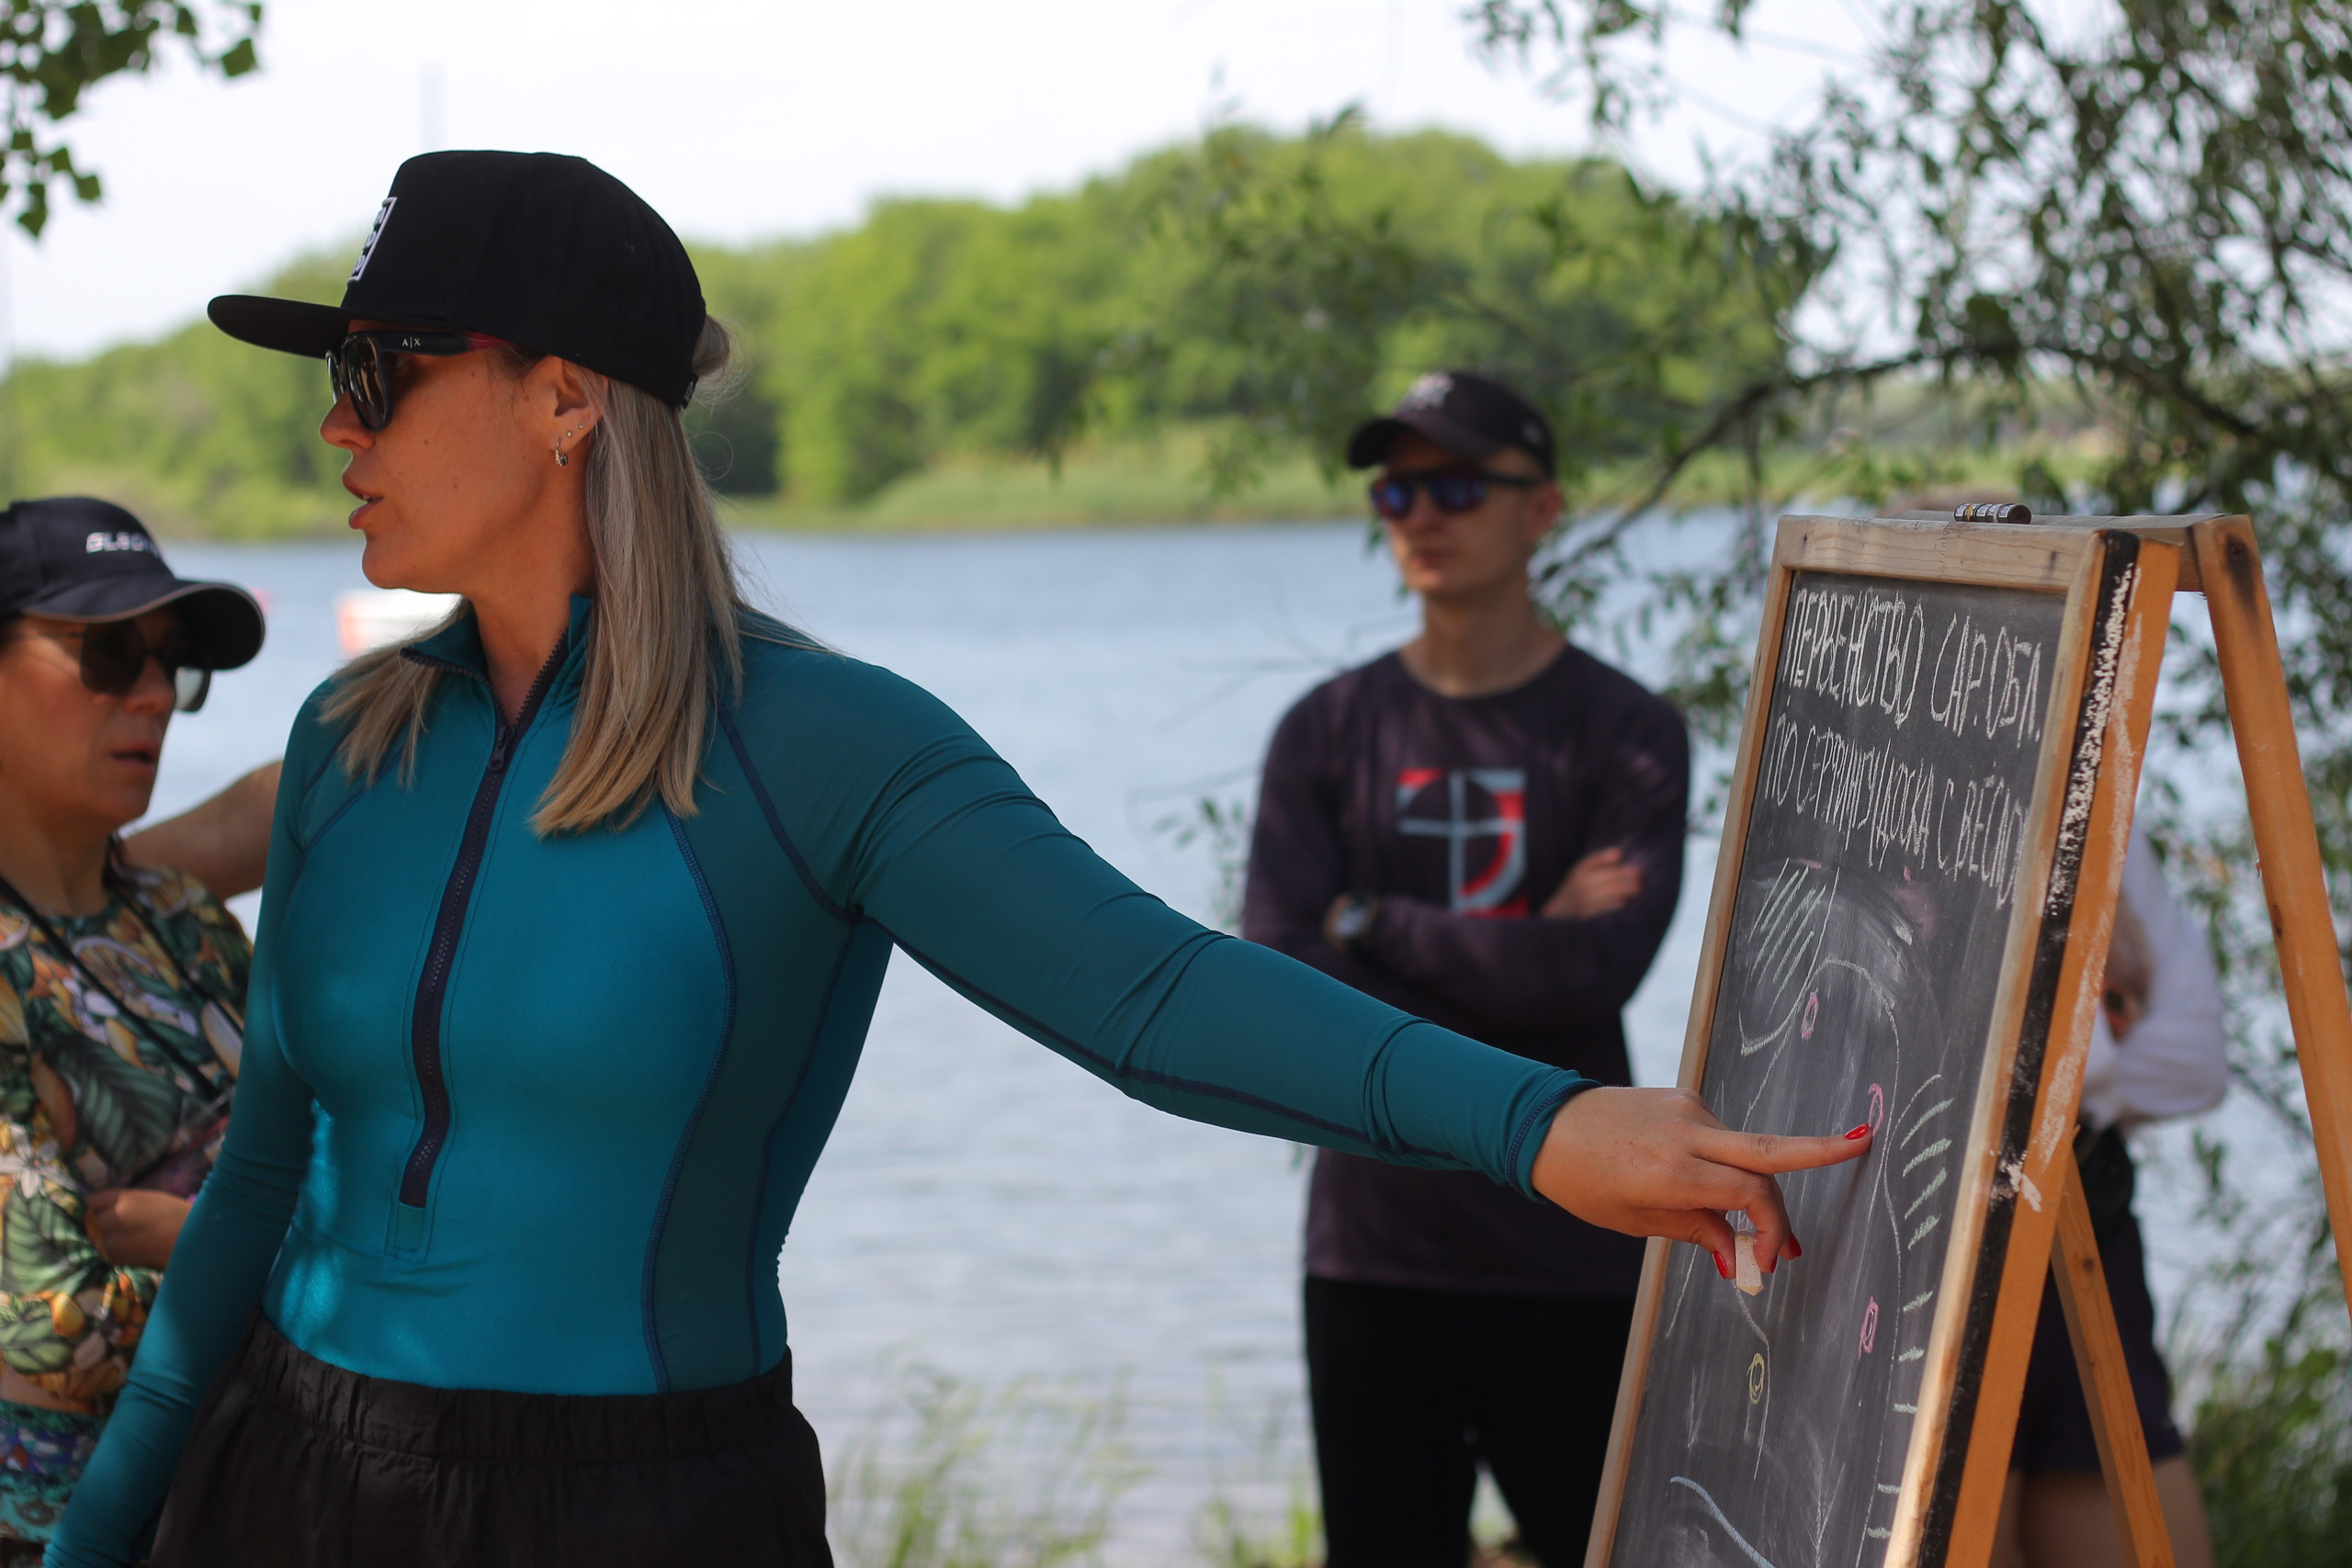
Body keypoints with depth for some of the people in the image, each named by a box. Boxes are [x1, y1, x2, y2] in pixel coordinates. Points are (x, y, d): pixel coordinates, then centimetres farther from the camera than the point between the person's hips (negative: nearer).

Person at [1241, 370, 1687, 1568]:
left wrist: (1373, 922, -7)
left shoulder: (1625, 731, 1)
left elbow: (1597, 972, -14)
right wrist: (1513, 958, -10)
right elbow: (1276, 981, -6)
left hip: (1569, 1257, -2)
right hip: (1372, 1253, 2)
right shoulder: (1326, 734, 7)